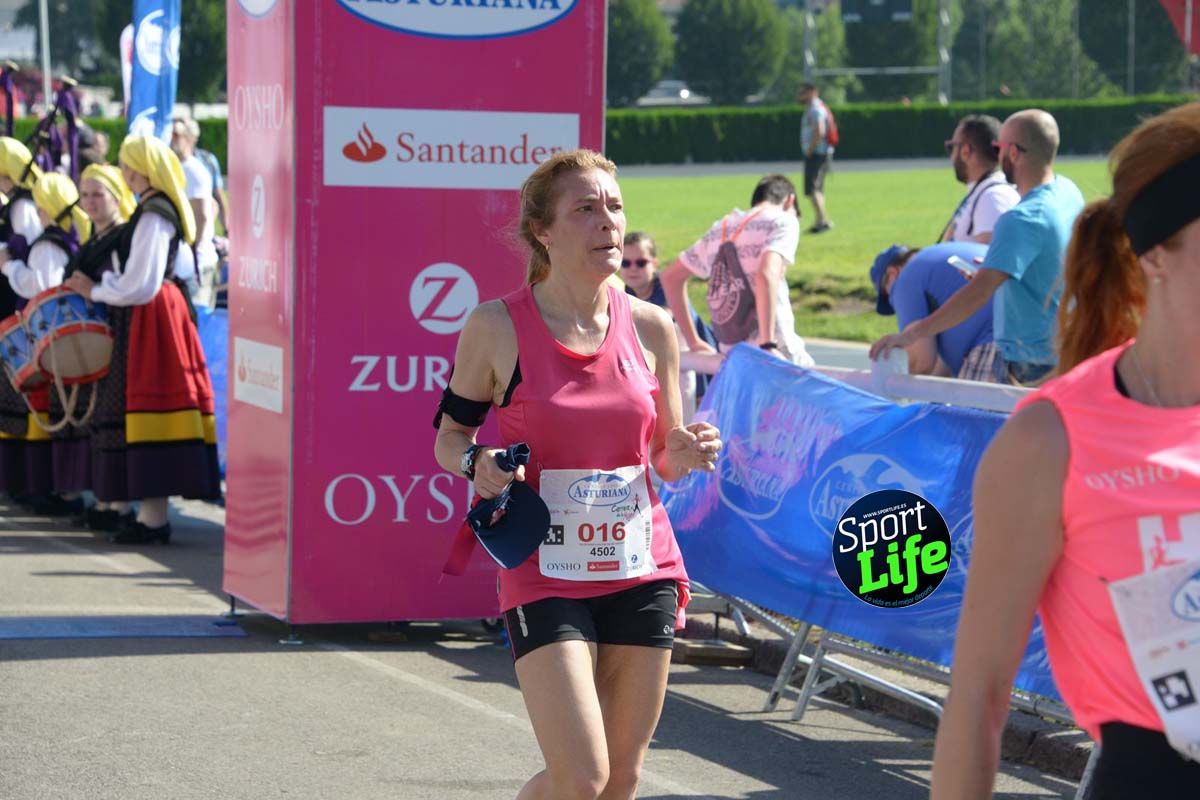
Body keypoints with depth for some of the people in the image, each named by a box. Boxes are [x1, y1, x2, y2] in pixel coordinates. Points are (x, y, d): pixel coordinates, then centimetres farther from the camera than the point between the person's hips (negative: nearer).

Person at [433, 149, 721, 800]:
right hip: (544, 576, -4)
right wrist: (479, 464, -16)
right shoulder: (497, 327, -6)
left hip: (642, 569, 4)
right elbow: (450, 436, 6)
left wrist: (685, 454, -9)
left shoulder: (650, 327, 3)